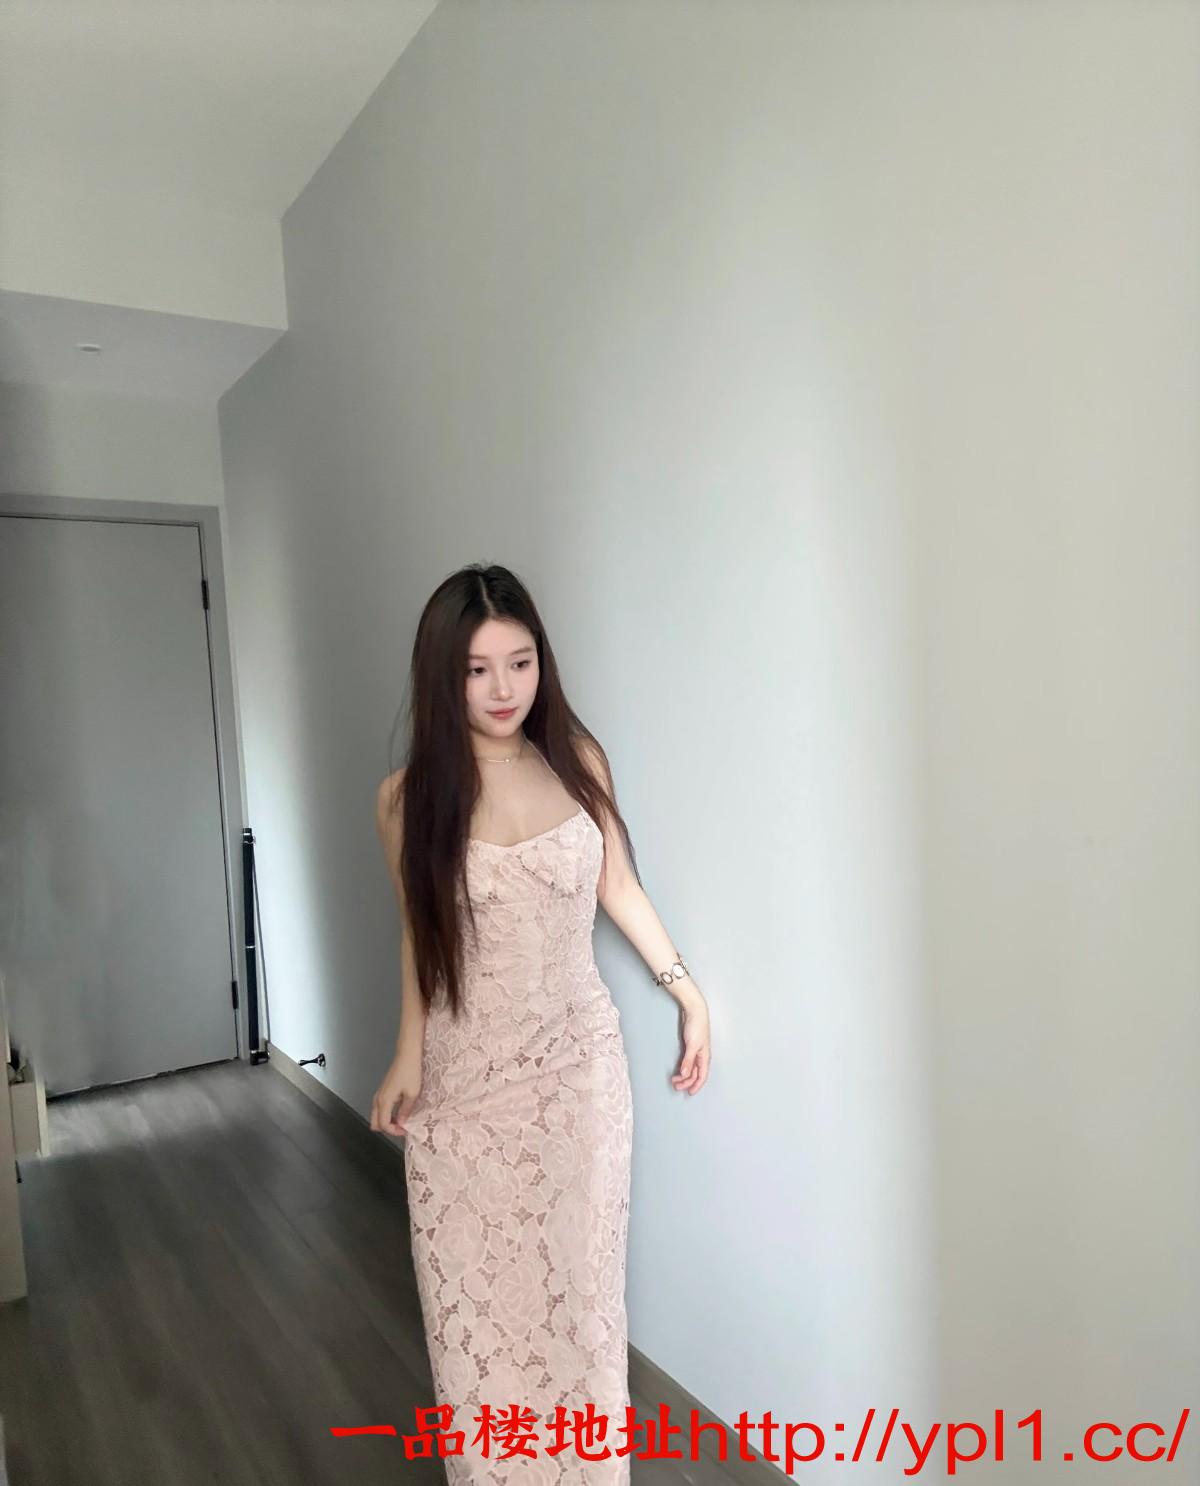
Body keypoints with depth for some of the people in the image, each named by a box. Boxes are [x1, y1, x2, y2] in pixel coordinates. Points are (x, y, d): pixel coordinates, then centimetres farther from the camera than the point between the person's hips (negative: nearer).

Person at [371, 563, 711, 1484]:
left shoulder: (578, 761, -6)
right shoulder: (408, 798, -9)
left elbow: (619, 888, 5)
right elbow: (421, 935, 2)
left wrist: (687, 991, 6)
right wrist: (407, 1058, -1)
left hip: (578, 1060, 1)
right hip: (464, 1075, -1)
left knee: (576, 1272, 14)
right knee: (478, 1287, 13)